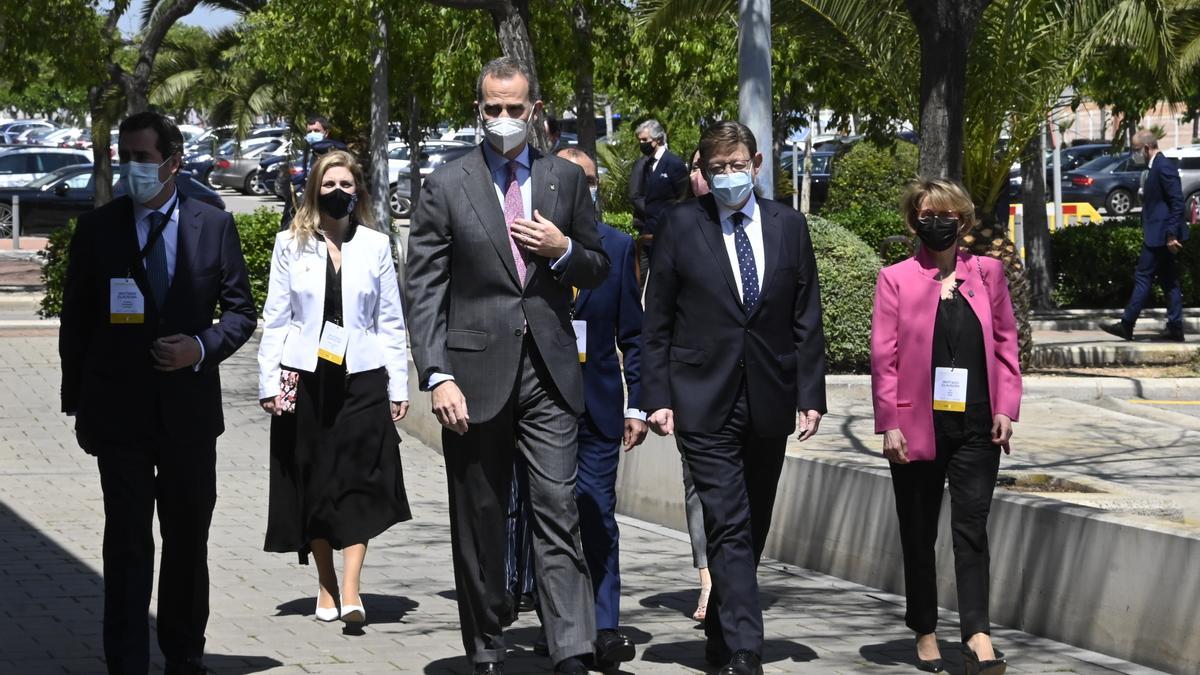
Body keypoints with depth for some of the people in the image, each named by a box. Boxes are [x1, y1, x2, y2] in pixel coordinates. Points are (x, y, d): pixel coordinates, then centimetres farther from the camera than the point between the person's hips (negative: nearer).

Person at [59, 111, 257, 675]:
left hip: (188, 410, 1)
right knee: (126, 543, -2)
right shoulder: (97, 228, 1)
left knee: (188, 538, 12)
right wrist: (77, 402, 1)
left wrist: (202, 347, -12)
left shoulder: (214, 226, 3)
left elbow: (241, 309, 7)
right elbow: (76, 320, 4)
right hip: (119, 411, -1)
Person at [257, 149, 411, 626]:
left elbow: (391, 320, 7)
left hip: (361, 376, -1)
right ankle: (326, 586, 14)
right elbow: (275, 318, 5)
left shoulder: (376, 245, 6)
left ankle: (350, 589, -15)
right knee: (312, 480, 4)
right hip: (305, 376, 1)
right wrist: (269, 382, -3)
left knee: (357, 478, -10)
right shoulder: (292, 244, 5)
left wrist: (399, 386, 2)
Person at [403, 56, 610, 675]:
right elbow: (422, 291, -3)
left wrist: (563, 249, -6)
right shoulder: (446, 187, 1)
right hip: (476, 374, -1)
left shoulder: (565, 179, 9)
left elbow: (598, 270, 17)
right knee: (478, 524, 7)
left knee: (558, 512, -8)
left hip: (550, 373, 1)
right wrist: (438, 377, -13)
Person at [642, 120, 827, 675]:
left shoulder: (788, 226, 7)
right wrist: (657, 397, -5)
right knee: (729, 528, -11)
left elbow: (807, 322, 8)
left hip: (769, 401, 3)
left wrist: (811, 396, 2)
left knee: (751, 530, 11)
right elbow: (656, 322, 1)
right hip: (705, 402, -3)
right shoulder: (682, 225, 0)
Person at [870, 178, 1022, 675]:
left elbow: (1005, 341, 9)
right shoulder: (896, 279, 2)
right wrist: (889, 424, -8)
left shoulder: (987, 273, 8)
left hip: (976, 425, 1)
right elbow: (883, 357, -1)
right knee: (919, 533, 8)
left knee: (972, 526, -8)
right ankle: (925, 633, 19)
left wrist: (1006, 408, 0)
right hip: (917, 427, -1)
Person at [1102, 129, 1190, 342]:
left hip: (1160, 235, -10)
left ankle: (1127, 325, -5)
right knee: (1168, 281, 9)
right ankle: (1175, 328, 11)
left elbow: (1177, 201, -20)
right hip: (1158, 235, 10)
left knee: (1143, 277, -7)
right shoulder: (1152, 168, 16)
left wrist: (1172, 235, -22)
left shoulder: (1164, 167, -15)